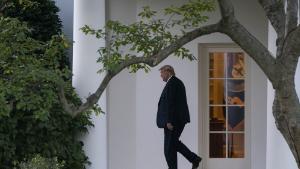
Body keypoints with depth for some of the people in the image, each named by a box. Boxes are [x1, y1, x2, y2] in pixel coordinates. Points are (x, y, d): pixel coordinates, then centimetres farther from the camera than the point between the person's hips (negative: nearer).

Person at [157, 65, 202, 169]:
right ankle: (194, 159, 18)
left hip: (174, 119, -10)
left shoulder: (172, 83, -15)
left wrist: (169, 121, -23)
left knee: (169, 146, -3)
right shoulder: (178, 82, 16)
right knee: (174, 143, 20)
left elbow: (170, 103, -21)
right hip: (179, 119, 10)